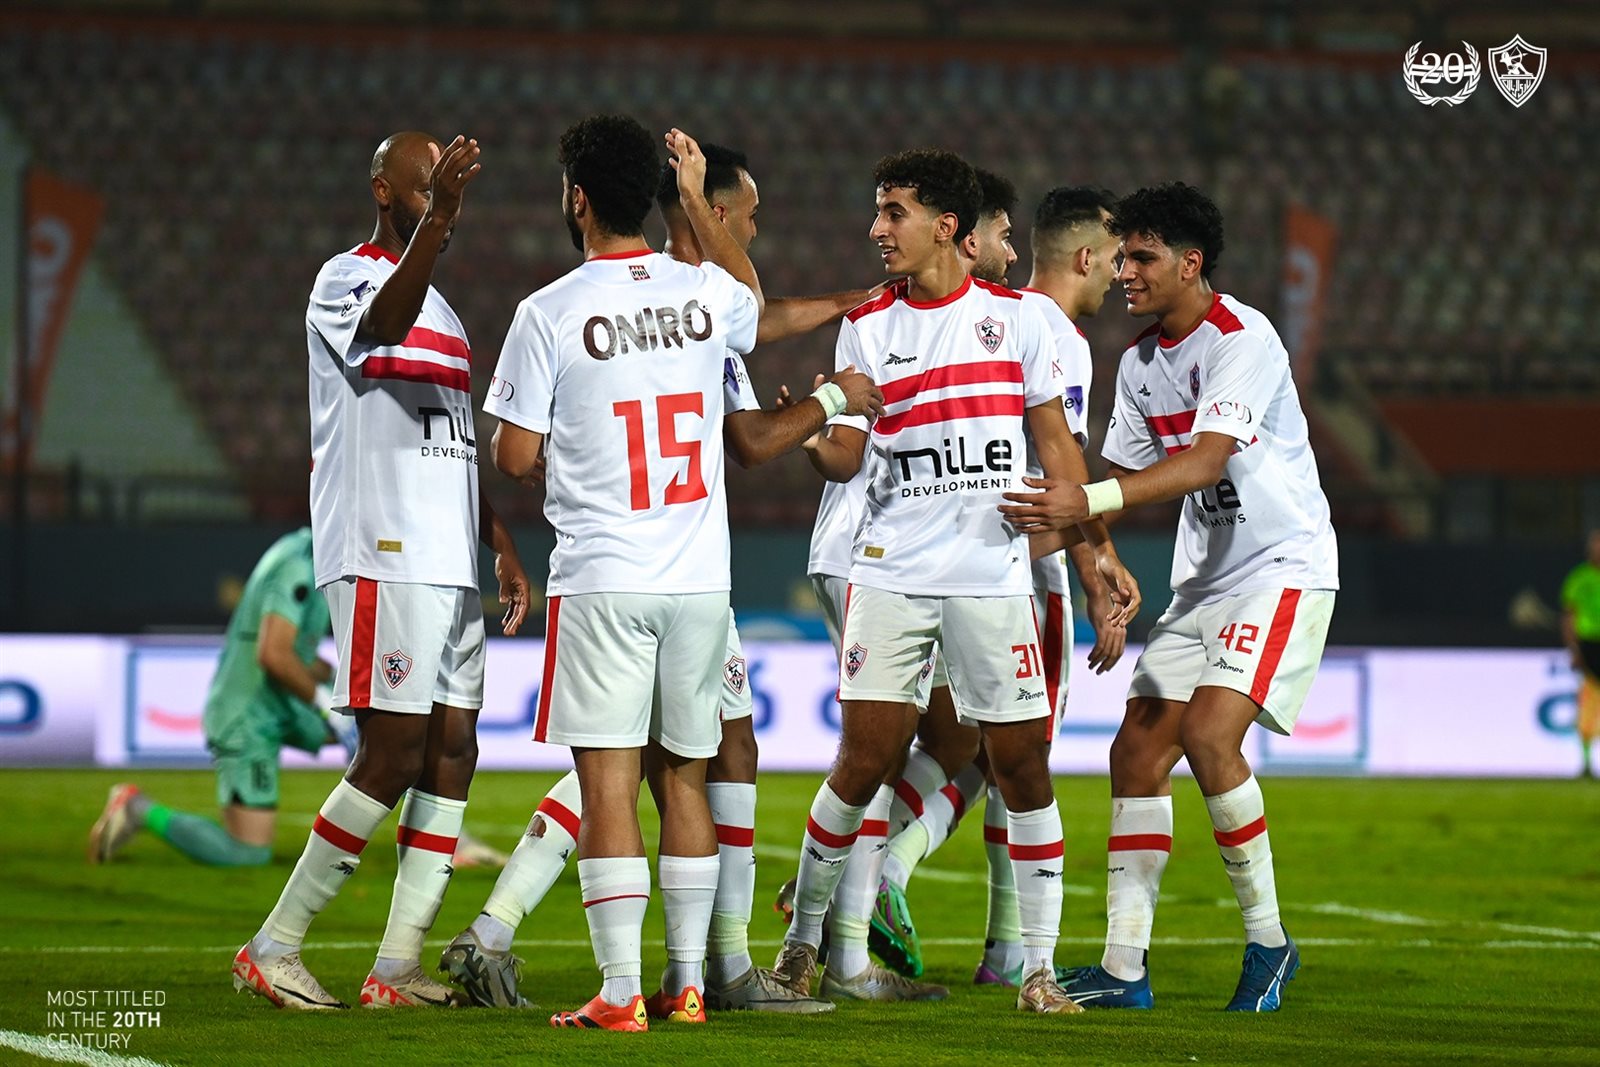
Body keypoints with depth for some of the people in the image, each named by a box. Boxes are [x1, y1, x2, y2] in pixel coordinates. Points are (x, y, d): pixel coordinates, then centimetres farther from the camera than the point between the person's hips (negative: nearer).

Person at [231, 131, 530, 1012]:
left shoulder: (444, 314, 22)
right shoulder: (345, 279, -4)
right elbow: (385, 323, -29)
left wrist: (504, 548, 22)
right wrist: (438, 218, -41)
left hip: (448, 566, 9)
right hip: (382, 557, -9)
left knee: (451, 753, 2)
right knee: (393, 756, -12)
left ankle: (396, 970, 4)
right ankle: (271, 949, -5)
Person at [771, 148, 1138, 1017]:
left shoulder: (1013, 318, 5)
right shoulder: (866, 327, 6)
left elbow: (1054, 440, 9)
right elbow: (845, 457, 4)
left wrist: (1096, 546, 3)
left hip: (992, 577, 0)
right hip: (891, 574, 0)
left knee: (1022, 761, -2)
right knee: (865, 756, -5)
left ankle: (1039, 967, 5)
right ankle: (803, 939, 12)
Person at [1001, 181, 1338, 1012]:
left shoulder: (1242, 342, -17)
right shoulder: (1140, 361, 9)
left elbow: (1206, 461, -29)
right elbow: (1125, 478, 16)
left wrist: (1091, 501, -38)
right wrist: (1043, 532, 2)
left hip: (1282, 566, -8)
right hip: (1203, 576, 8)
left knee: (1208, 734, -23)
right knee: (1138, 751, -2)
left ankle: (1268, 942, -8)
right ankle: (1124, 967, 0)